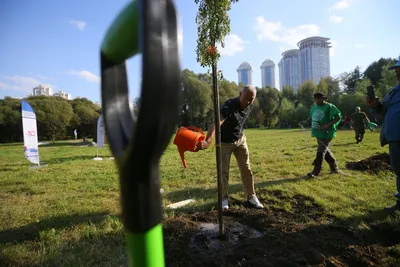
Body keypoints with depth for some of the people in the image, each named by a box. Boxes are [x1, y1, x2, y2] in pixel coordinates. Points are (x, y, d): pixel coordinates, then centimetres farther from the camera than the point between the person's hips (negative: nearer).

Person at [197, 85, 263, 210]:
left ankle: (251, 197, 19)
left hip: (240, 140, 5)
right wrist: (207, 141, -63)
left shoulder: (250, 106, -10)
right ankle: (224, 199, 19)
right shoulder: (229, 105, -32)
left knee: (246, 169, 6)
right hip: (224, 142, -5)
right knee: (223, 171, 2)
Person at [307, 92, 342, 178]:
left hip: (326, 133, -8)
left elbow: (338, 117, -11)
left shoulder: (330, 107, -9)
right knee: (326, 151, 17)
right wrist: (313, 127, 3)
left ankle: (315, 172, -5)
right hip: (318, 133, 8)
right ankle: (334, 168, 33)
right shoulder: (314, 107, 12)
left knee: (320, 152, -9)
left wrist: (328, 125, -22)